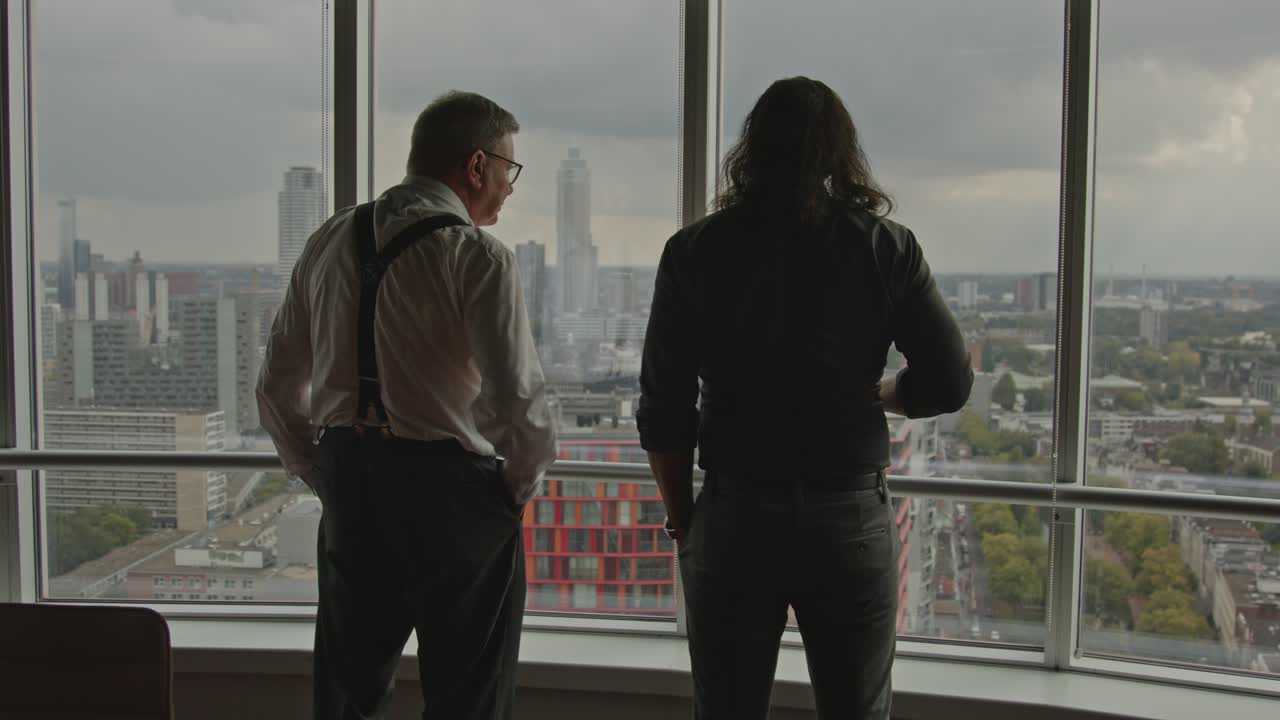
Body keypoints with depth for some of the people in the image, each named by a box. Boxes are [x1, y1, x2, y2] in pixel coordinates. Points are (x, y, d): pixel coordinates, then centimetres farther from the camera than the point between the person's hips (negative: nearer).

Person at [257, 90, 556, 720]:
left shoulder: (331, 240, 7)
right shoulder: (478, 256, -12)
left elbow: (278, 386, 11)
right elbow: (518, 396, -17)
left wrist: (324, 476, 18)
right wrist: (519, 487, 0)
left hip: (349, 485, 6)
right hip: (451, 488, -6)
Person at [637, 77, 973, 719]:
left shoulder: (694, 251, -2)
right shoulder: (887, 247, -2)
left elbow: (663, 410, -2)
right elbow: (948, 382, -2)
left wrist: (682, 522, 9)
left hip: (733, 519, 0)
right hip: (852, 518, 0)